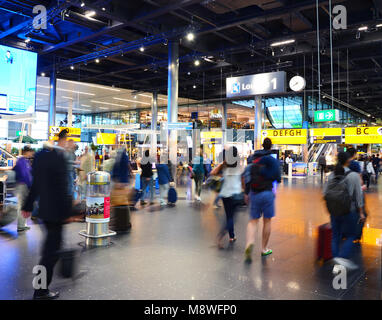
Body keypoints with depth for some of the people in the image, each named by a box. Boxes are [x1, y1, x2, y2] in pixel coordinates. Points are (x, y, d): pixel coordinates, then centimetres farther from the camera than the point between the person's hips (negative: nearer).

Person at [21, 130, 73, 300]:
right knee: (52, 249, 2)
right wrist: (69, 211, -16)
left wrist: (28, 206, 17)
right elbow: (63, 187, -21)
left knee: (51, 244, 23)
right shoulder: (60, 156, -19)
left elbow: (35, 183, 12)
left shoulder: (40, 155, 7)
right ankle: (41, 291, 13)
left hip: (44, 209, 9)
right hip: (56, 210, -9)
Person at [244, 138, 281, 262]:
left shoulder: (254, 159, 6)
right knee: (267, 221, 11)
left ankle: (249, 242, -19)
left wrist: (246, 193, 13)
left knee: (253, 221, 6)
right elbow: (278, 179, -4)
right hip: (267, 193, -2)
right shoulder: (273, 160, -3)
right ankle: (264, 248, 20)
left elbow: (248, 176, 5)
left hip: (254, 194, 2)